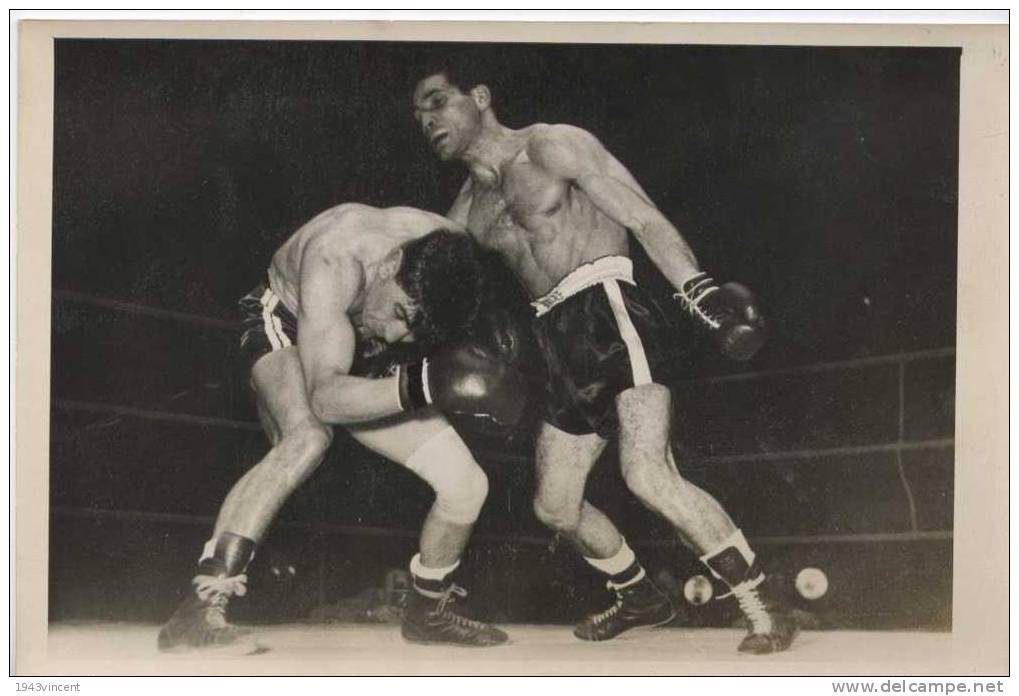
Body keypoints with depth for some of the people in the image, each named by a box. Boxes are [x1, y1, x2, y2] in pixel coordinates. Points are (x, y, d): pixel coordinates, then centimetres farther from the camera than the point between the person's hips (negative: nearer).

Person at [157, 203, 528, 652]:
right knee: (307, 439, -40)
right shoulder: (336, 259, -40)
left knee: (467, 485, -4)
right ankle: (195, 616, -38)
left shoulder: (446, 247, -23)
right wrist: (423, 386, -58)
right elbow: (326, 397, -47)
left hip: (366, 363, 6)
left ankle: (428, 614, 23)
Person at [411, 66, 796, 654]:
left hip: (610, 310, -8)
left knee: (648, 476, -24)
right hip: (563, 343, 8)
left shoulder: (551, 146, -1)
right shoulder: (467, 212, 19)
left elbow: (646, 220, -9)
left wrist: (700, 292, -22)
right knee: (556, 506, 11)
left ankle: (766, 613, -14)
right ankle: (641, 599, 35)